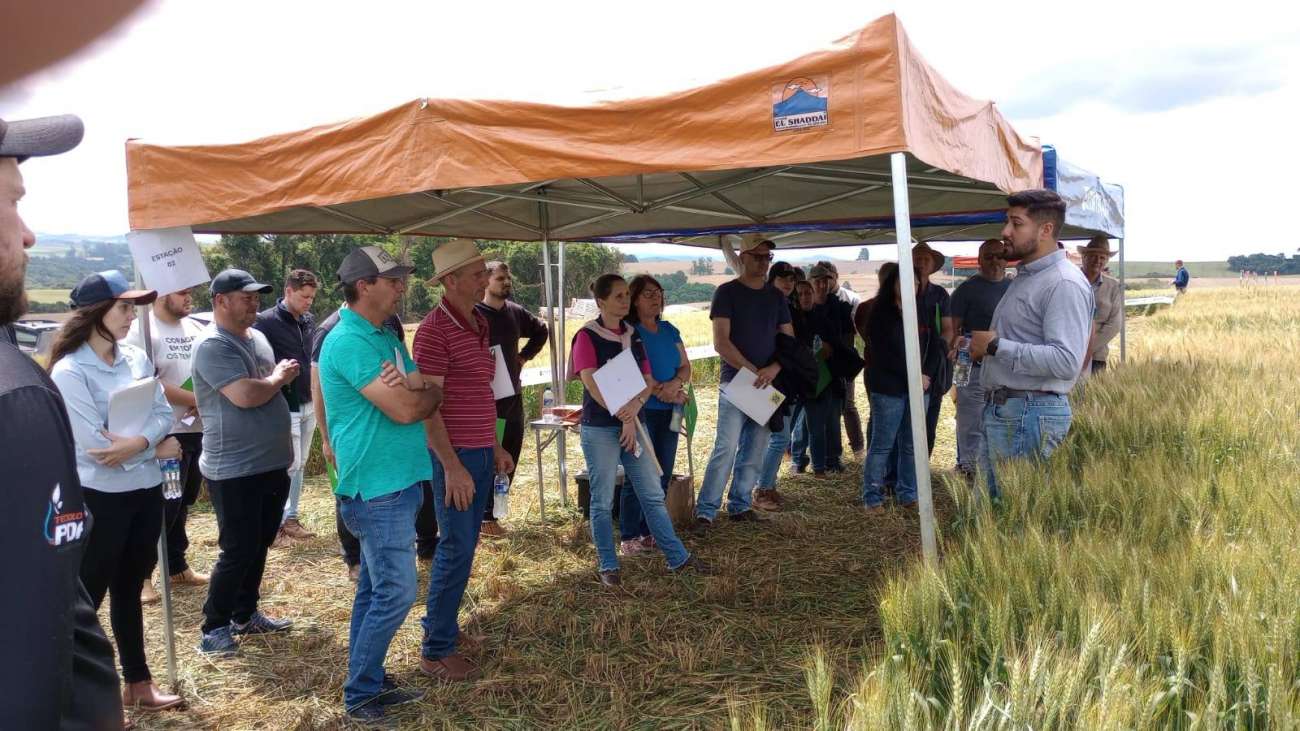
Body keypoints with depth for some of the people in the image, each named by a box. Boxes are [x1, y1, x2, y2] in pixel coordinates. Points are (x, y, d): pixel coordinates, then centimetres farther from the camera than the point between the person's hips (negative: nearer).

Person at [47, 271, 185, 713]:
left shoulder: (136, 358, 4)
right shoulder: (69, 371, -15)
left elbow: (164, 413, -1)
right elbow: (95, 444, -20)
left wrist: (139, 442, -20)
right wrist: (157, 448, -12)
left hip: (147, 491, 6)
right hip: (99, 498, -6)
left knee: (129, 589, 19)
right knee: (87, 597, 6)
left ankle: (138, 682, 32)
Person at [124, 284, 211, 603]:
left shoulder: (197, 329, 10)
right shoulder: (141, 331, -11)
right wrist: (196, 400, -17)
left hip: (199, 430, 7)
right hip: (166, 433, -7)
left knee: (182, 503, 16)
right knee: (163, 506, -3)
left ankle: (177, 566, 28)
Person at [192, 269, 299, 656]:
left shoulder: (257, 337, 11)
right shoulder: (213, 347, -18)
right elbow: (246, 396, -28)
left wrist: (281, 375, 2)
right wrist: (278, 378, -12)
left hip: (271, 464, 9)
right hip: (234, 470, -9)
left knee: (259, 545, 17)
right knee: (238, 551, -2)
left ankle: (245, 614, 32)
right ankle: (214, 627, 13)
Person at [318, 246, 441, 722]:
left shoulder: (385, 337, 14)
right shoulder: (349, 341, -18)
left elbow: (429, 391, 9)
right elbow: (405, 410, -23)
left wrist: (414, 389, -13)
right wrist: (424, 393, -2)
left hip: (395, 482, 9)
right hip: (378, 488, -9)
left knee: (375, 591, 16)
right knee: (396, 593, -4)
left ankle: (369, 684, 27)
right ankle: (360, 696, 10)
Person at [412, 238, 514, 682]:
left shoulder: (478, 324, 12)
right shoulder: (434, 330, -15)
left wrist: (495, 447, 20)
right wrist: (452, 466, -21)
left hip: (480, 453, 8)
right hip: (455, 456, -8)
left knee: (461, 545, 15)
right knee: (457, 549, -4)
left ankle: (438, 624, 30)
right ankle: (436, 651, 7)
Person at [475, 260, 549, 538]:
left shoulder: (516, 312, 9)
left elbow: (541, 331, 26)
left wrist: (525, 356, 14)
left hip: (513, 395, 7)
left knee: (509, 457, 11)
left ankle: (492, 512, 22)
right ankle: (484, 517, 9)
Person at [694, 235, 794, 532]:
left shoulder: (776, 296, 12)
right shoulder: (727, 293, -3)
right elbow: (721, 343, -11)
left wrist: (774, 368, -9)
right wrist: (753, 371, -13)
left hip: (767, 385, 5)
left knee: (754, 451, 8)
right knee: (726, 448, -11)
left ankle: (740, 505, 19)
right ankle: (705, 511, -5)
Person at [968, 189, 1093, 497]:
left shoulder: (1064, 283, -15)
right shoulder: (1024, 276, 17)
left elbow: (1067, 362, -26)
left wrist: (996, 346, -20)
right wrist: (982, 346, 10)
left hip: (1030, 414, -10)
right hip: (1000, 409, 10)